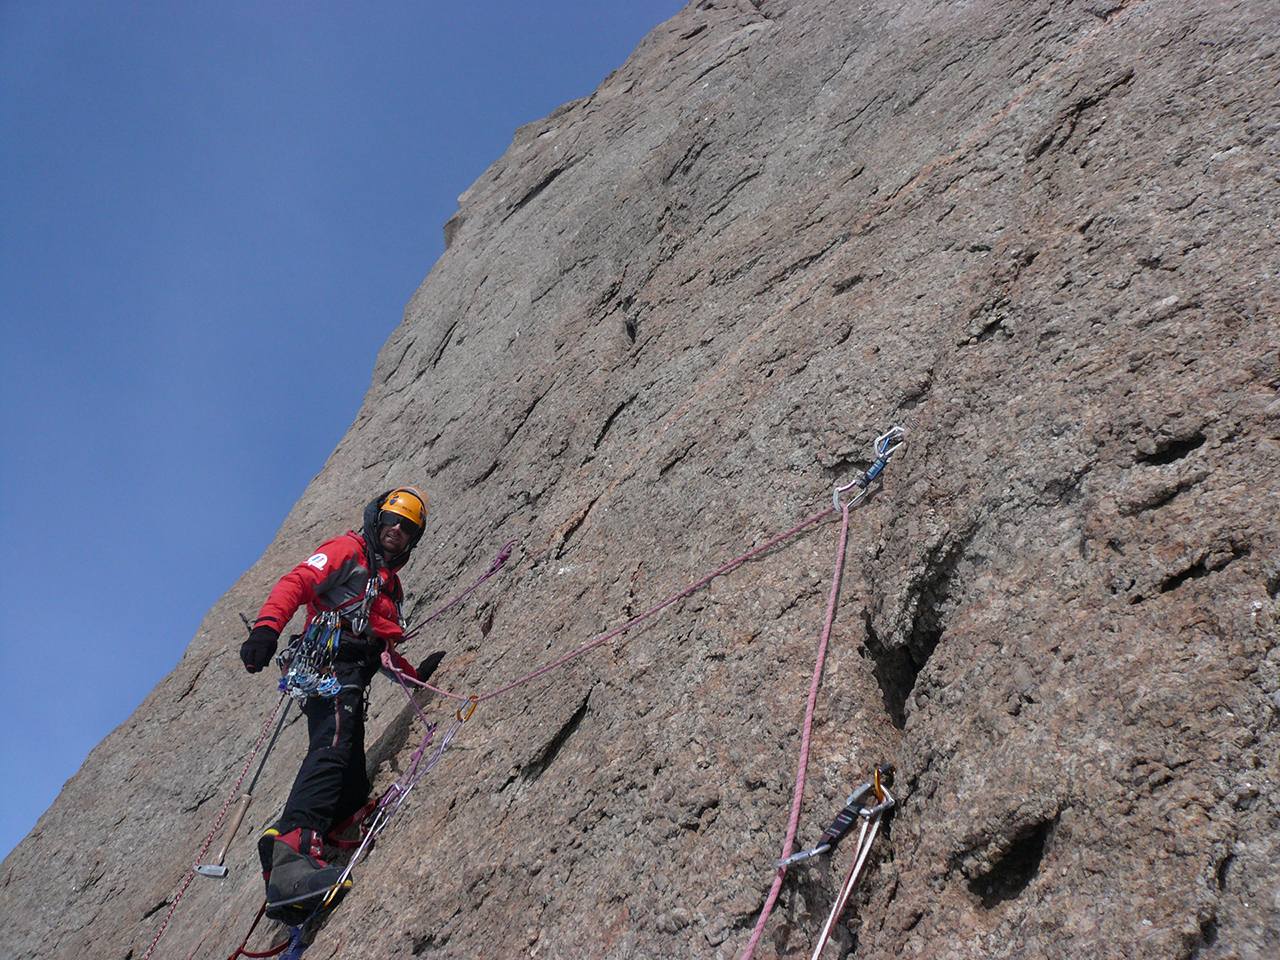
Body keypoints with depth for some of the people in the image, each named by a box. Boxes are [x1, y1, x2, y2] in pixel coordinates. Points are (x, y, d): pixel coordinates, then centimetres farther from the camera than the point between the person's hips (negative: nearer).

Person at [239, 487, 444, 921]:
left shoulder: (389, 582, 37)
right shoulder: (346, 550, 13)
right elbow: (297, 582, -5)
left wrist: (417, 674, 20)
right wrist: (267, 626, -23)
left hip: (352, 679, 9)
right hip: (330, 662, -8)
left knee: (352, 788, -4)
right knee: (333, 747, -33)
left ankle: (285, 883, -10)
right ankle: (293, 848, -50)